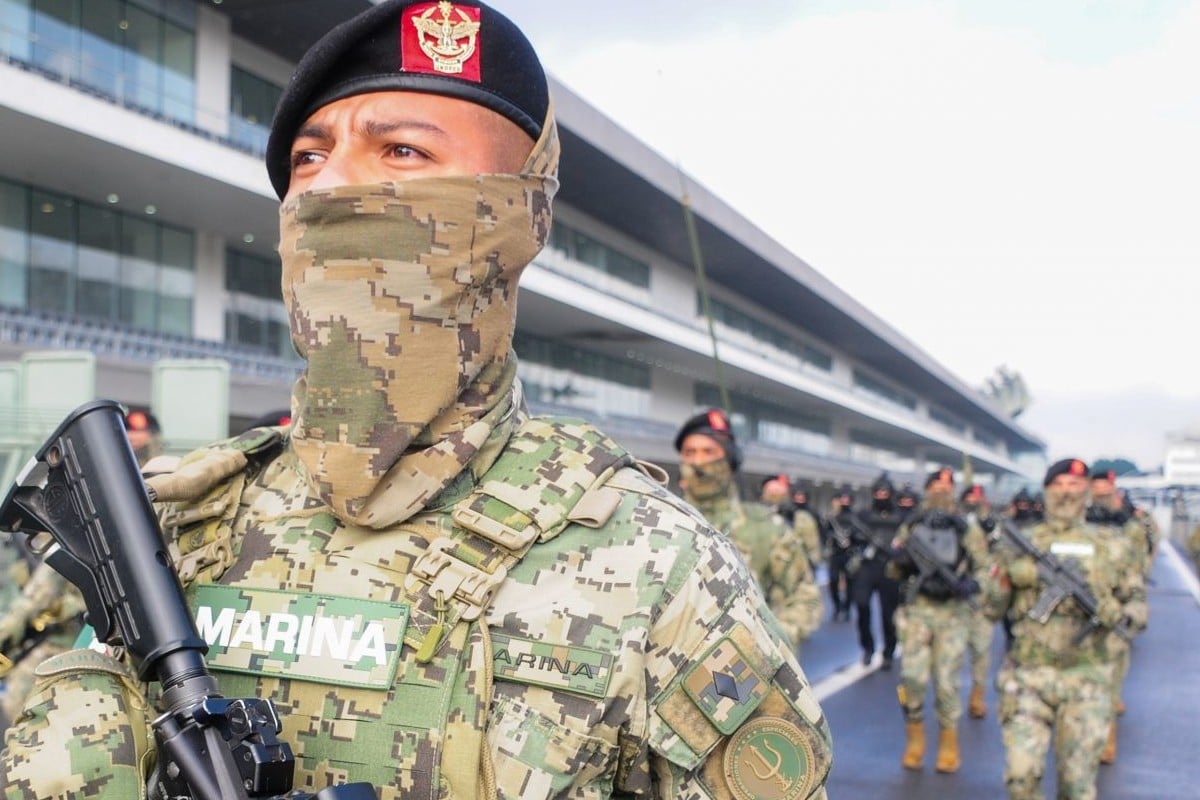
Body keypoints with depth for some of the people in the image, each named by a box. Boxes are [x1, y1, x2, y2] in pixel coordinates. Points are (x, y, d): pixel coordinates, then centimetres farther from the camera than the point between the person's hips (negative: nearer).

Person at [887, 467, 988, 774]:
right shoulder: (910, 527, 8)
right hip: (916, 610, 1)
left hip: (953, 613, -1)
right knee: (912, 676, -9)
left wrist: (970, 584, -16)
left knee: (947, 680, 1)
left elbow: (984, 569, 4)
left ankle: (949, 743, 18)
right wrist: (900, 559, -10)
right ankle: (914, 737, 12)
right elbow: (895, 572, 12)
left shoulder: (968, 530, 4)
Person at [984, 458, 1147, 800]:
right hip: (1028, 676, 0)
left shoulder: (1111, 546, 7)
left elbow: (1137, 599, 11)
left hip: (1086, 679, 1)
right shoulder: (1022, 543, 5)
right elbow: (992, 606, 4)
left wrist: (1120, 615, -11)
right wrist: (1007, 570, -15)